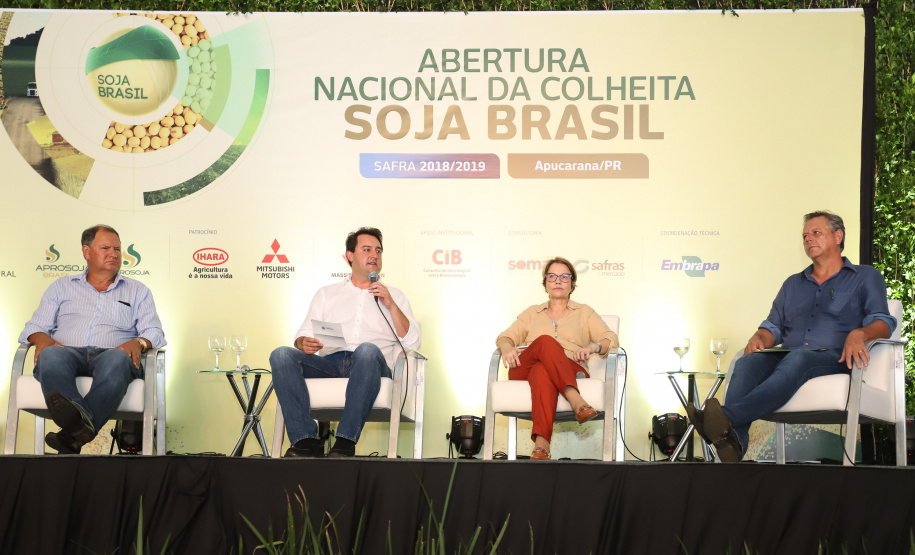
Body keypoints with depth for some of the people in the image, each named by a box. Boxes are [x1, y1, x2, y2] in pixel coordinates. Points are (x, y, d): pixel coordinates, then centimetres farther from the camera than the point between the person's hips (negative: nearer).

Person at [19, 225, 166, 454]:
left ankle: (74, 435, -55)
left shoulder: (137, 291, 27)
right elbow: (35, 327, 22)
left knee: (117, 359, -39)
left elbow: (154, 333, 16)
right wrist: (42, 339, -4)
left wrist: (138, 343, -9)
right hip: (68, 351, 1)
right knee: (50, 356, -37)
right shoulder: (62, 286, 28)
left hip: (110, 353, -1)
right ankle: (80, 417, -63)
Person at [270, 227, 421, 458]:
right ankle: (307, 440, -33)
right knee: (281, 355, -27)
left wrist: (390, 305, 1)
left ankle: (345, 442, -42)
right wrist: (304, 343, -6)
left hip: (369, 365, -2)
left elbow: (412, 343, 11)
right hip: (329, 363, 2)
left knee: (367, 350, -39)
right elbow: (303, 335, 18)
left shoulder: (394, 296, 24)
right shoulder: (326, 294, 28)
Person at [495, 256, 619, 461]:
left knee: (542, 371, -41)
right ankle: (576, 401, -58)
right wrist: (507, 347, -10)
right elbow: (505, 337, 17)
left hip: (570, 371, -1)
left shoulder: (584, 312, 26)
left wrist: (592, 348, -13)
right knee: (545, 341, -37)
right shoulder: (532, 312, 31)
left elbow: (612, 340, 11)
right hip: (525, 371, 1)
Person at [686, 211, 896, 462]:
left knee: (797, 358, -40)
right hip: (788, 356, 4)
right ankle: (733, 443, -56)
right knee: (748, 362, -31)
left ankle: (728, 416, -62)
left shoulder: (866, 277, 18)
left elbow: (882, 321, 4)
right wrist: (759, 338, 0)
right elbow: (774, 326, 26)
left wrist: (859, 333, -20)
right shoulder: (793, 284, 32)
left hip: (835, 358, -4)